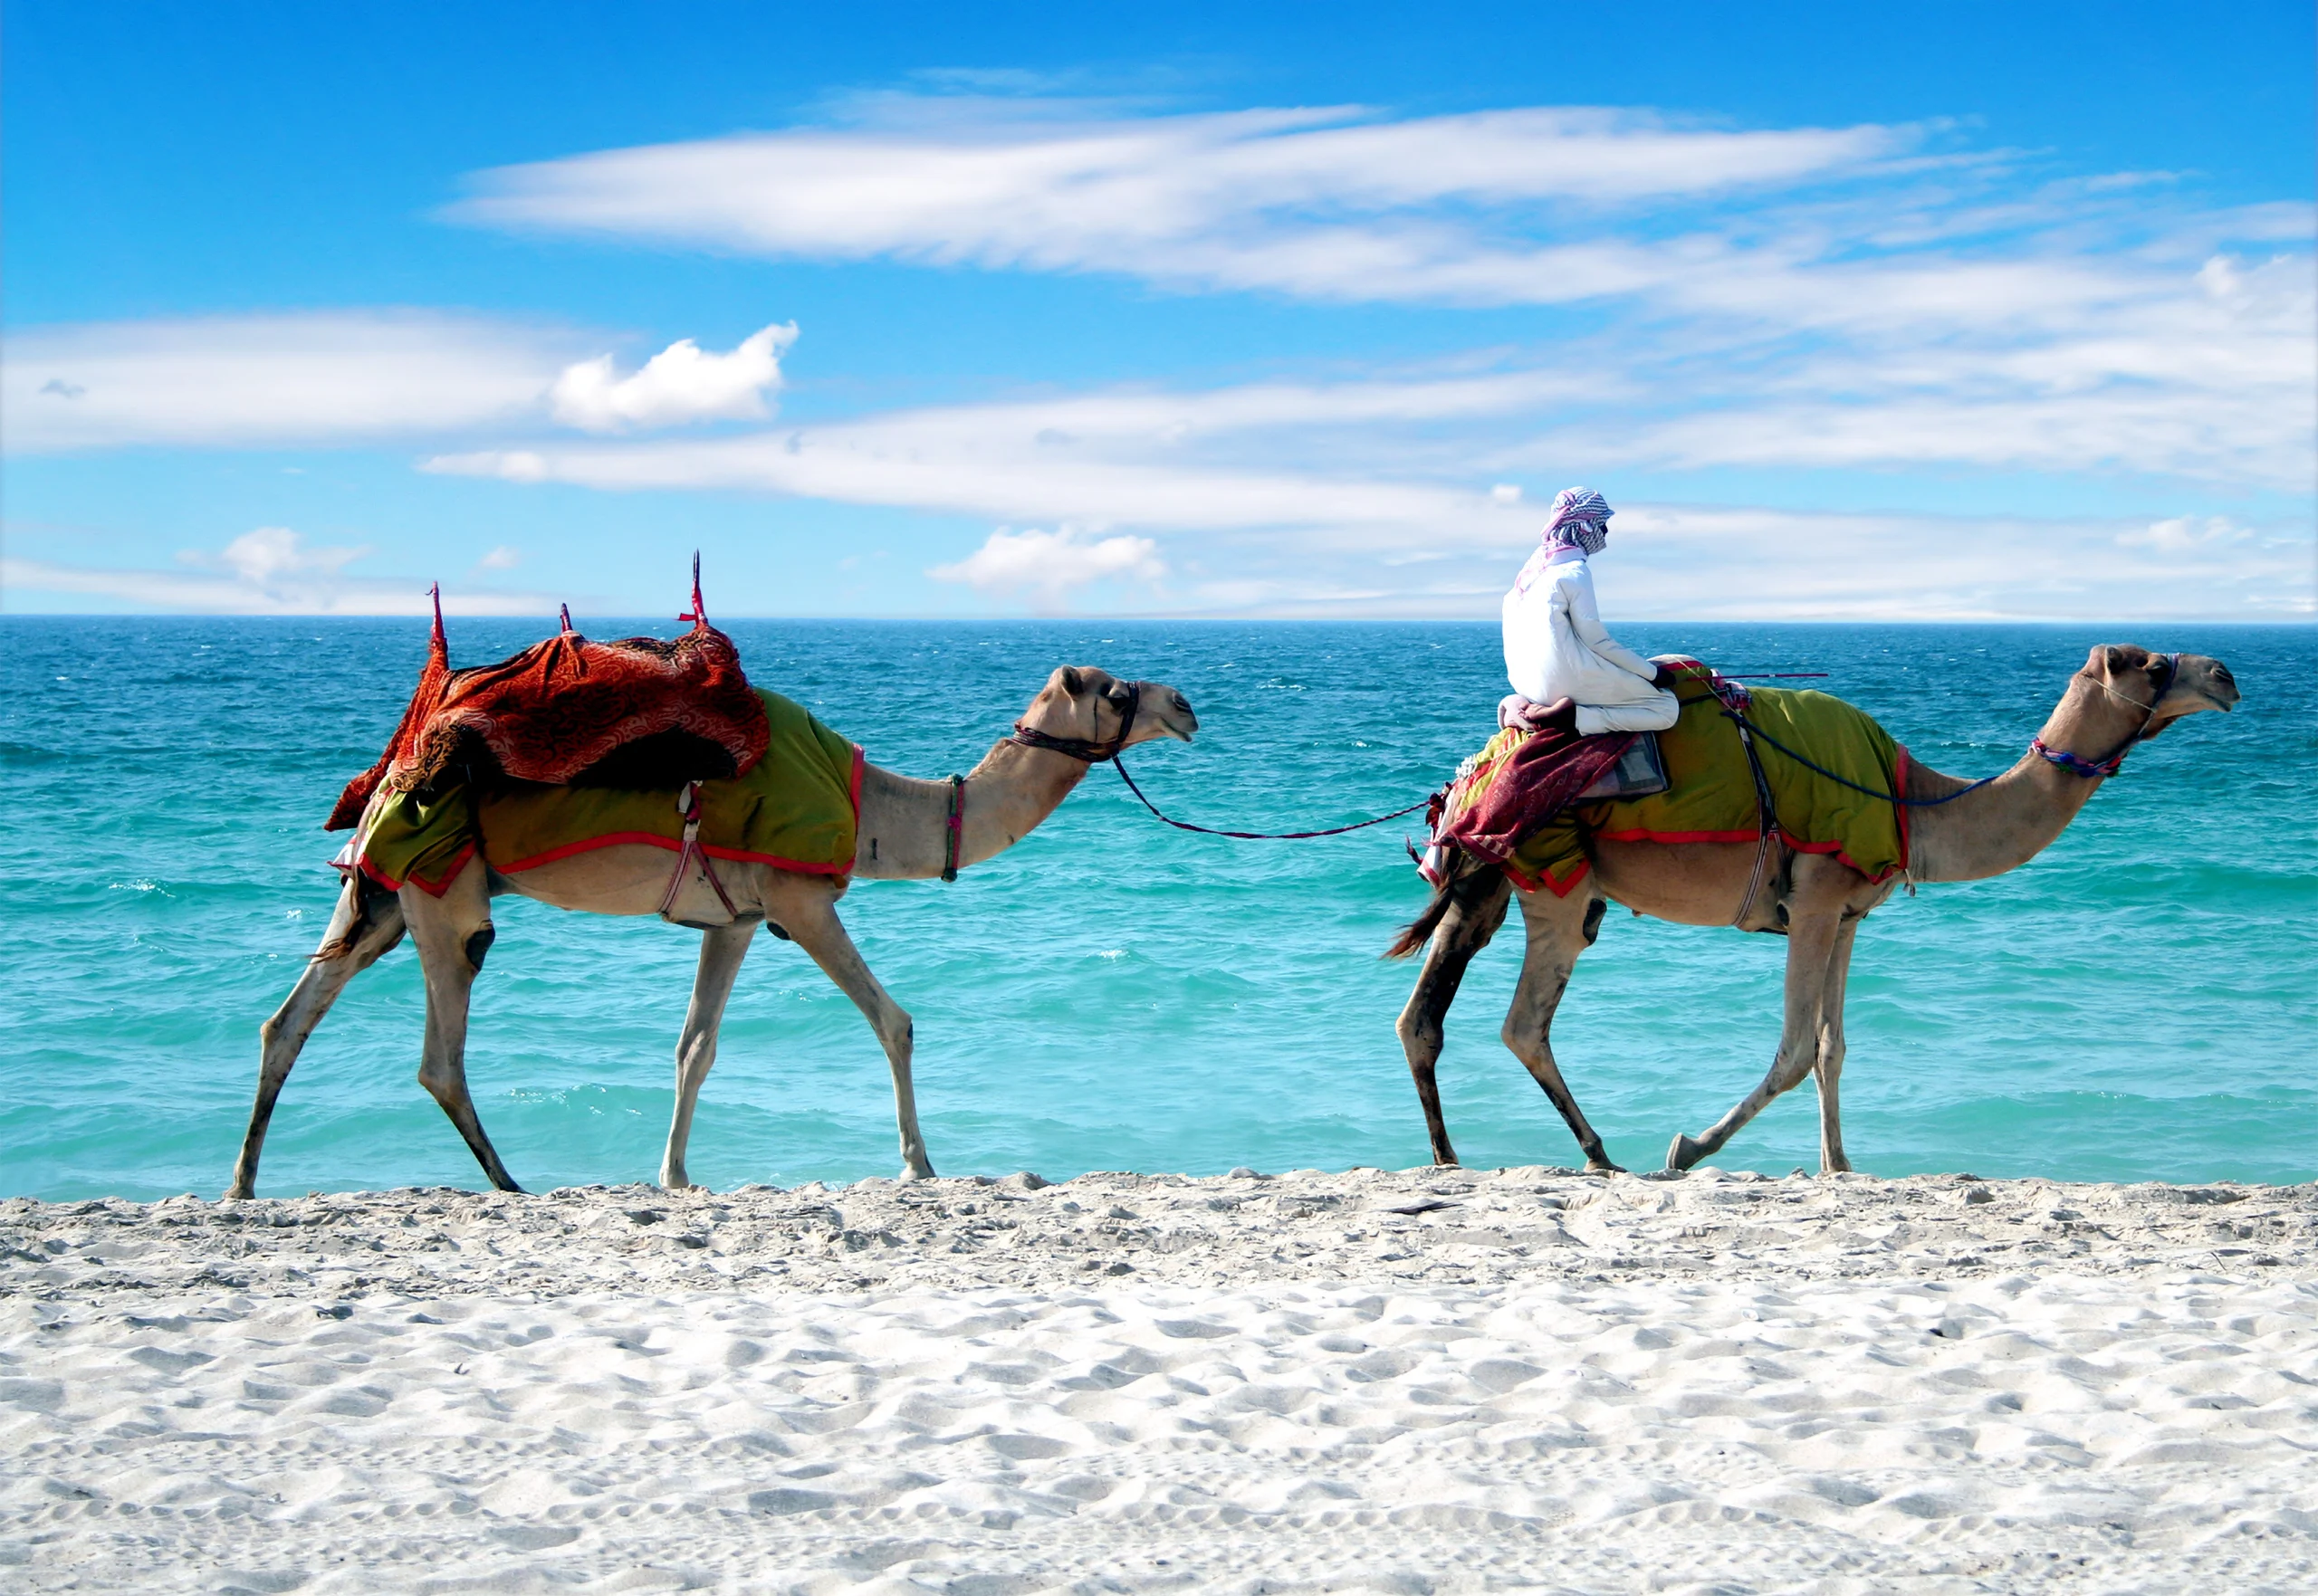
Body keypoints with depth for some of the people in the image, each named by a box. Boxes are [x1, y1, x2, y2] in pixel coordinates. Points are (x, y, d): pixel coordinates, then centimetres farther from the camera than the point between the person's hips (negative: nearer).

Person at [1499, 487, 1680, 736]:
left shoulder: (1535, 564, 13)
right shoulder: (1574, 570, -11)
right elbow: (1595, 638, -11)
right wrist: (1652, 672, -3)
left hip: (1527, 682, 8)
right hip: (1565, 677, -8)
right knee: (1666, 709, -2)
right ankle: (1570, 717, -16)